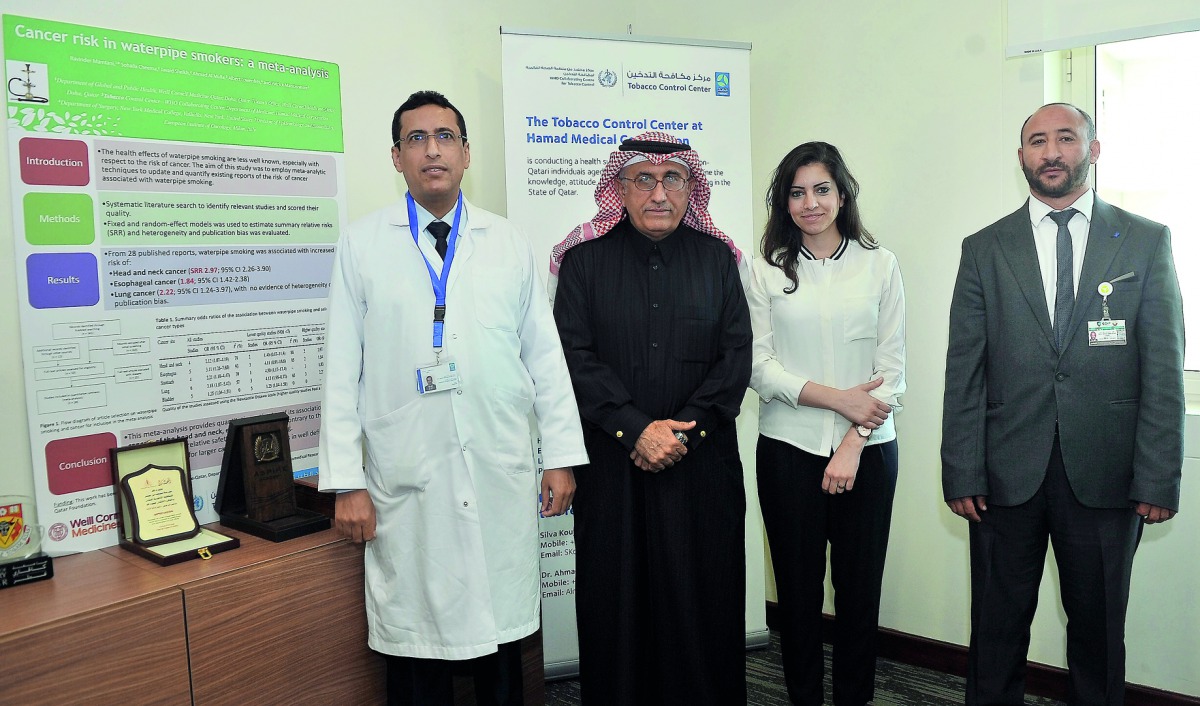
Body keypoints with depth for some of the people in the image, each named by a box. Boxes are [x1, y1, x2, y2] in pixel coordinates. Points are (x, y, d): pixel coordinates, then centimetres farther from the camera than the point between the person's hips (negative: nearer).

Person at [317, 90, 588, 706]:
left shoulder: (510, 244, 9)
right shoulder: (363, 244, 3)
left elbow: (545, 355, 8)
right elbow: (342, 369, 1)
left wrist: (562, 455, 4)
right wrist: (346, 482, -3)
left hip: (502, 478, 2)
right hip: (407, 484, -1)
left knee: (502, 633, 11)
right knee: (415, 641, 7)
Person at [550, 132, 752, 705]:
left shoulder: (717, 258, 7)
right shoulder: (586, 259, 2)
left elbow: (736, 357, 1)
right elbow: (575, 357, -6)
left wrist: (683, 431, -10)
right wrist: (637, 429, -13)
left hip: (702, 461, 1)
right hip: (612, 464, -1)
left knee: (701, 598, 7)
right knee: (617, 599, 6)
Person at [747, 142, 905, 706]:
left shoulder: (879, 265, 5)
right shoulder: (767, 272, 4)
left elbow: (892, 365, 1)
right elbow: (759, 365, -3)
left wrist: (853, 445, -9)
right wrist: (837, 398, -13)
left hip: (867, 449, 0)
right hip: (789, 448, 0)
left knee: (860, 585, 7)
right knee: (797, 585, 7)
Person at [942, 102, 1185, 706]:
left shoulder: (1146, 241, 5)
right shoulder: (984, 249, 6)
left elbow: (1164, 368, 1)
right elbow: (963, 372, 1)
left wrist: (1158, 478, -5)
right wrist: (961, 474, -4)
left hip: (1105, 474, 0)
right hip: (1007, 474, 0)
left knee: (1100, 628, 13)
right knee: (997, 628, 9)